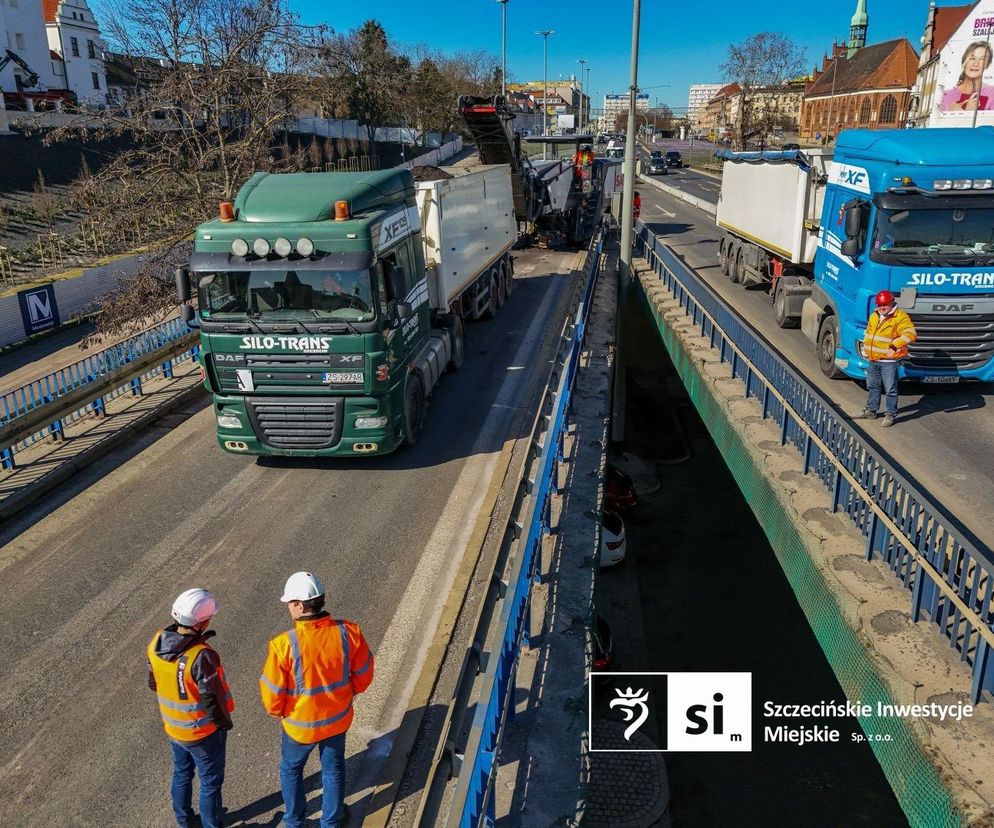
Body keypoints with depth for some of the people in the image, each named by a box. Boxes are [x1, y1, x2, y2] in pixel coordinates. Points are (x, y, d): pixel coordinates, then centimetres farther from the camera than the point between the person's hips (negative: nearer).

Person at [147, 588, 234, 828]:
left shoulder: (156, 643, -15)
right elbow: (213, 700, -27)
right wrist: (225, 722, -7)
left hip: (173, 727, 7)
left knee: (181, 774, 29)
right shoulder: (202, 657, -36)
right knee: (210, 783, 16)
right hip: (203, 733, -7)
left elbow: (154, 683, 1)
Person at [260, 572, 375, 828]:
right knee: (333, 769, 27)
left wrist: (277, 711, 5)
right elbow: (364, 673, -7)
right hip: (338, 718, 2)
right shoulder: (348, 632, -23)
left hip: (300, 724, -2)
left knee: (291, 769, 28)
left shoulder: (284, 645, -31)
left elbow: (272, 692, -18)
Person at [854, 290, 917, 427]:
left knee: (890, 389, -1)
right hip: (873, 359, 8)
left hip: (889, 361, -8)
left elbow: (910, 334, -27)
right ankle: (871, 410, 34)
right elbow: (868, 332, 26)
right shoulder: (874, 316, 11)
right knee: (872, 386, 20)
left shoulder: (900, 317, -13)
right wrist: (866, 346, 14)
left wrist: (894, 344, -36)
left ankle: (891, 414, 11)